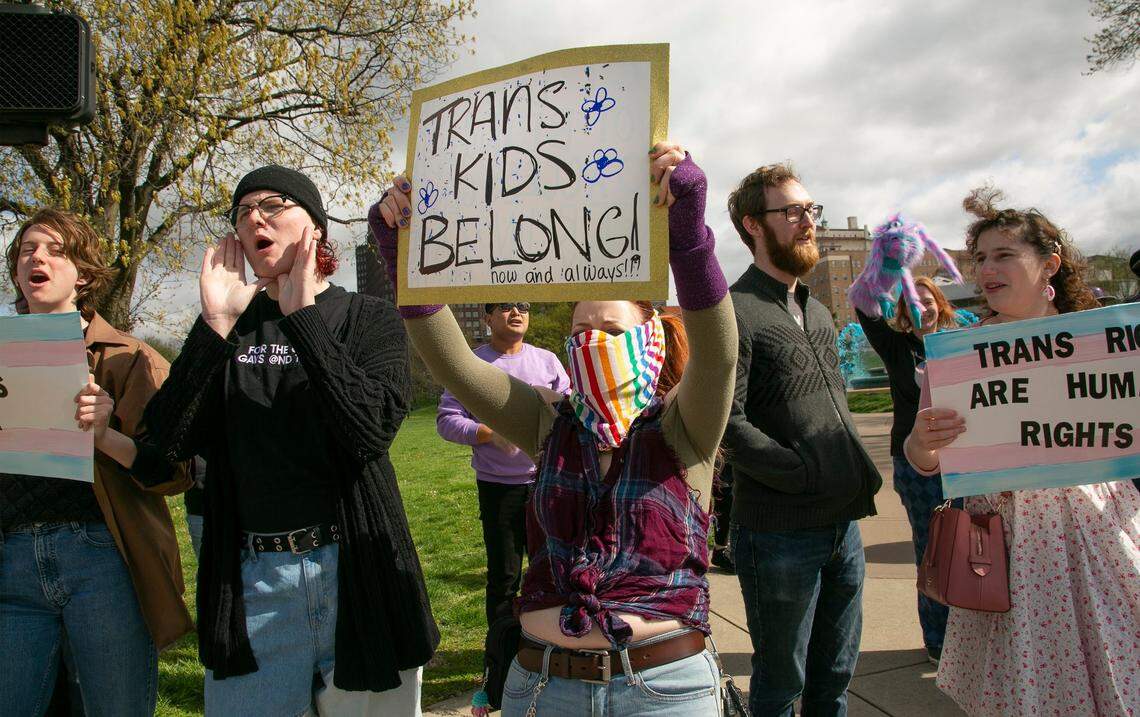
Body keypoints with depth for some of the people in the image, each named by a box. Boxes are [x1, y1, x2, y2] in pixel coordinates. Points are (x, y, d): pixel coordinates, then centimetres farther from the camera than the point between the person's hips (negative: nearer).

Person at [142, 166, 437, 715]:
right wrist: (215, 323, -13)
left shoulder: (368, 318, -2)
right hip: (251, 573, 3)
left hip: (353, 568, -2)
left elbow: (373, 428, -19)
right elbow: (170, 438, -4)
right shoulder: (229, 326, 7)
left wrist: (301, 315, -17)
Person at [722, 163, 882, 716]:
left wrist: (858, 473, 8)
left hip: (844, 523, 8)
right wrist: (812, 476, -20)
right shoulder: (735, 311, -13)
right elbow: (730, 424, -21)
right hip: (779, 532, -8)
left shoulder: (817, 313, 16)